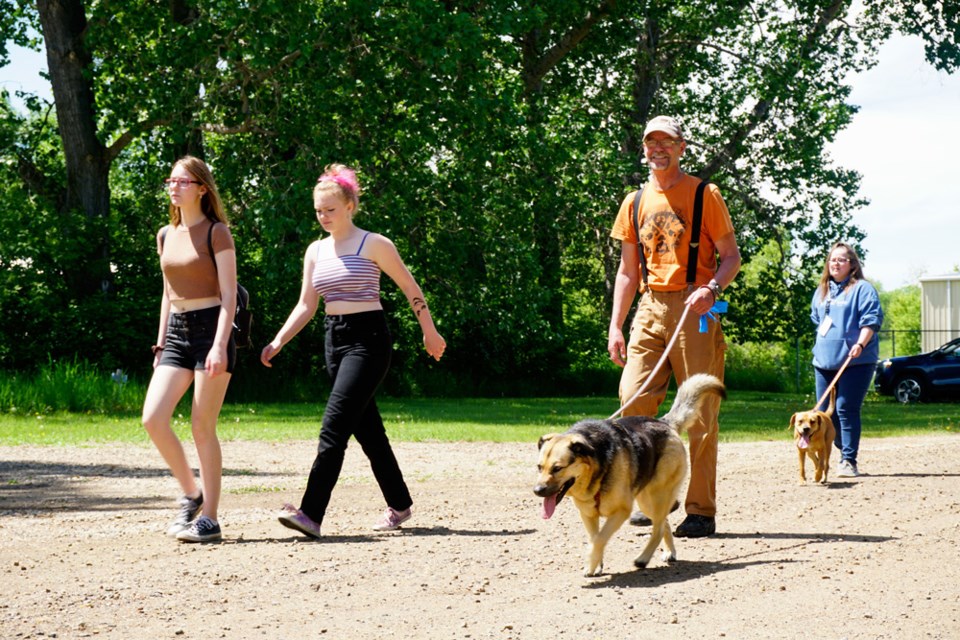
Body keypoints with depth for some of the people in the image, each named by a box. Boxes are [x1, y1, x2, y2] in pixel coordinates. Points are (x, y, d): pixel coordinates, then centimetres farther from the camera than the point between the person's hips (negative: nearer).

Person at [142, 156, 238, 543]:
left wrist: (220, 344, -20)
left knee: (202, 426, -6)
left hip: (211, 329, -6)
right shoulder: (166, 236, 14)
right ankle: (192, 494, 10)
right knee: (153, 418, -8)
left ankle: (209, 518, 1)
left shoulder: (216, 232, -6)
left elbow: (228, 294, -10)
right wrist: (161, 343, 14)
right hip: (176, 332, 6)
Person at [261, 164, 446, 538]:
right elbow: (306, 305, 11)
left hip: (368, 339, -7)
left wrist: (430, 333, 7)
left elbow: (410, 287, 2)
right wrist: (277, 343, 0)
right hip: (334, 339, 7)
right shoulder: (316, 251, 11)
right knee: (366, 428, 12)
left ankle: (311, 513, -23)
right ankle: (399, 505, 26)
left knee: (334, 426, -17)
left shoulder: (373, 245, -6)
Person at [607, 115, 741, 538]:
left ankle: (701, 511, 0)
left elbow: (731, 256, 2)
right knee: (633, 398, -8)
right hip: (650, 309, 4)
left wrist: (711, 288, -18)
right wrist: (615, 326, 11)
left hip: (694, 309, -4)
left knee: (699, 412, -5)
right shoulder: (635, 202, 15)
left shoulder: (704, 195, 2)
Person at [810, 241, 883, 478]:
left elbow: (872, 320, -11)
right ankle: (845, 452, 23)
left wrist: (860, 344, -24)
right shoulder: (822, 290, 18)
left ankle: (849, 461, -8)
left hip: (854, 361, -7)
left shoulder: (862, 289, -3)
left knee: (846, 409, -12)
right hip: (825, 360, 7)